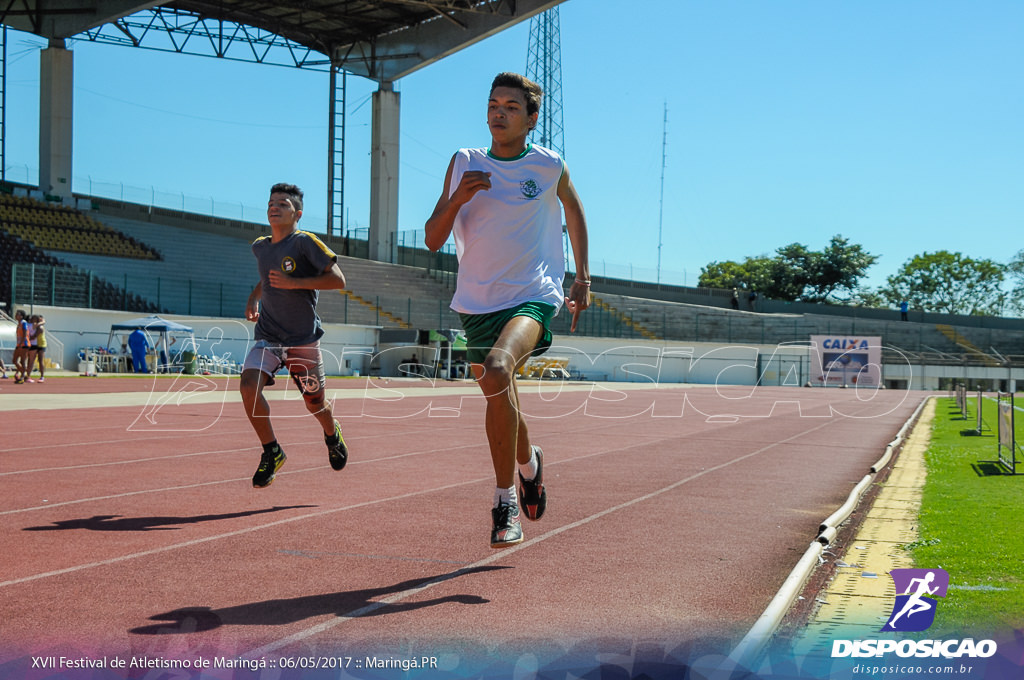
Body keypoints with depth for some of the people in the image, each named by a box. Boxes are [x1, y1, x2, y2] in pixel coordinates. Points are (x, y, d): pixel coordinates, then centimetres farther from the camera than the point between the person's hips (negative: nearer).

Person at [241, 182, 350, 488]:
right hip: (267, 337, 4)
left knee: (315, 402, 8)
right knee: (248, 385, -21)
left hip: (303, 339, -4)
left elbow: (338, 280, -18)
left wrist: (294, 283, -23)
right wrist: (253, 298, 10)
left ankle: (332, 434, 44)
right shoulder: (259, 246, 8)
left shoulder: (305, 242, -12)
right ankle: (271, 451, -4)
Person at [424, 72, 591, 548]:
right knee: (498, 400, 13)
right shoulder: (465, 164, 5)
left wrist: (582, 275, 15)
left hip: (533, 295, -4)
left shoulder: (549, 167, 0)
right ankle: (528, 461, 46)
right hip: (478, 302, 4)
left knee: (498, 368, -31)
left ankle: (506, 500, -21)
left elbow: (573, 208, 21)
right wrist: (457, 198, -14)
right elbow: (433, 240, 4)